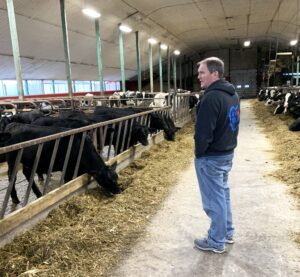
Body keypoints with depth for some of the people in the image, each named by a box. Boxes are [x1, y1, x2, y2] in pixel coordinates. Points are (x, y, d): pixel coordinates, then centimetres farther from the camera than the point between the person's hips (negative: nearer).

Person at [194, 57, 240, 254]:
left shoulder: (211, 97, -23)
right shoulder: (233, 94, 8)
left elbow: (203, 131, -23)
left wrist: (199, 153, -10)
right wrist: (227, 145, 19)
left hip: (211, 158, -9)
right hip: (228, 153, 10)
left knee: (214, 199, 4)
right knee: (223, 194, 21)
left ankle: (216, 242, 19)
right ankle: (227, 233, 36)